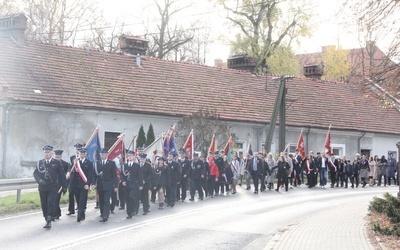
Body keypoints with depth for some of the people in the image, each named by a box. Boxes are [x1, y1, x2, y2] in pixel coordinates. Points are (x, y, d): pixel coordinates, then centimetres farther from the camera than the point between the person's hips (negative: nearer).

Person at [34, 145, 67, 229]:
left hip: (53, 188, -3)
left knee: (50, 203, -18)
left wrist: (64, 187, 6)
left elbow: (62, 175, 6)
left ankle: (49, 221, -17)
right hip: (42, 187, 3)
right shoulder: (40, 163, 10)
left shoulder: (57, 163, 3)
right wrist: (39, 180, -16)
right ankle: (47, 220, 23)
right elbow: (35, 173, 4)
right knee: (44, 205, 7)